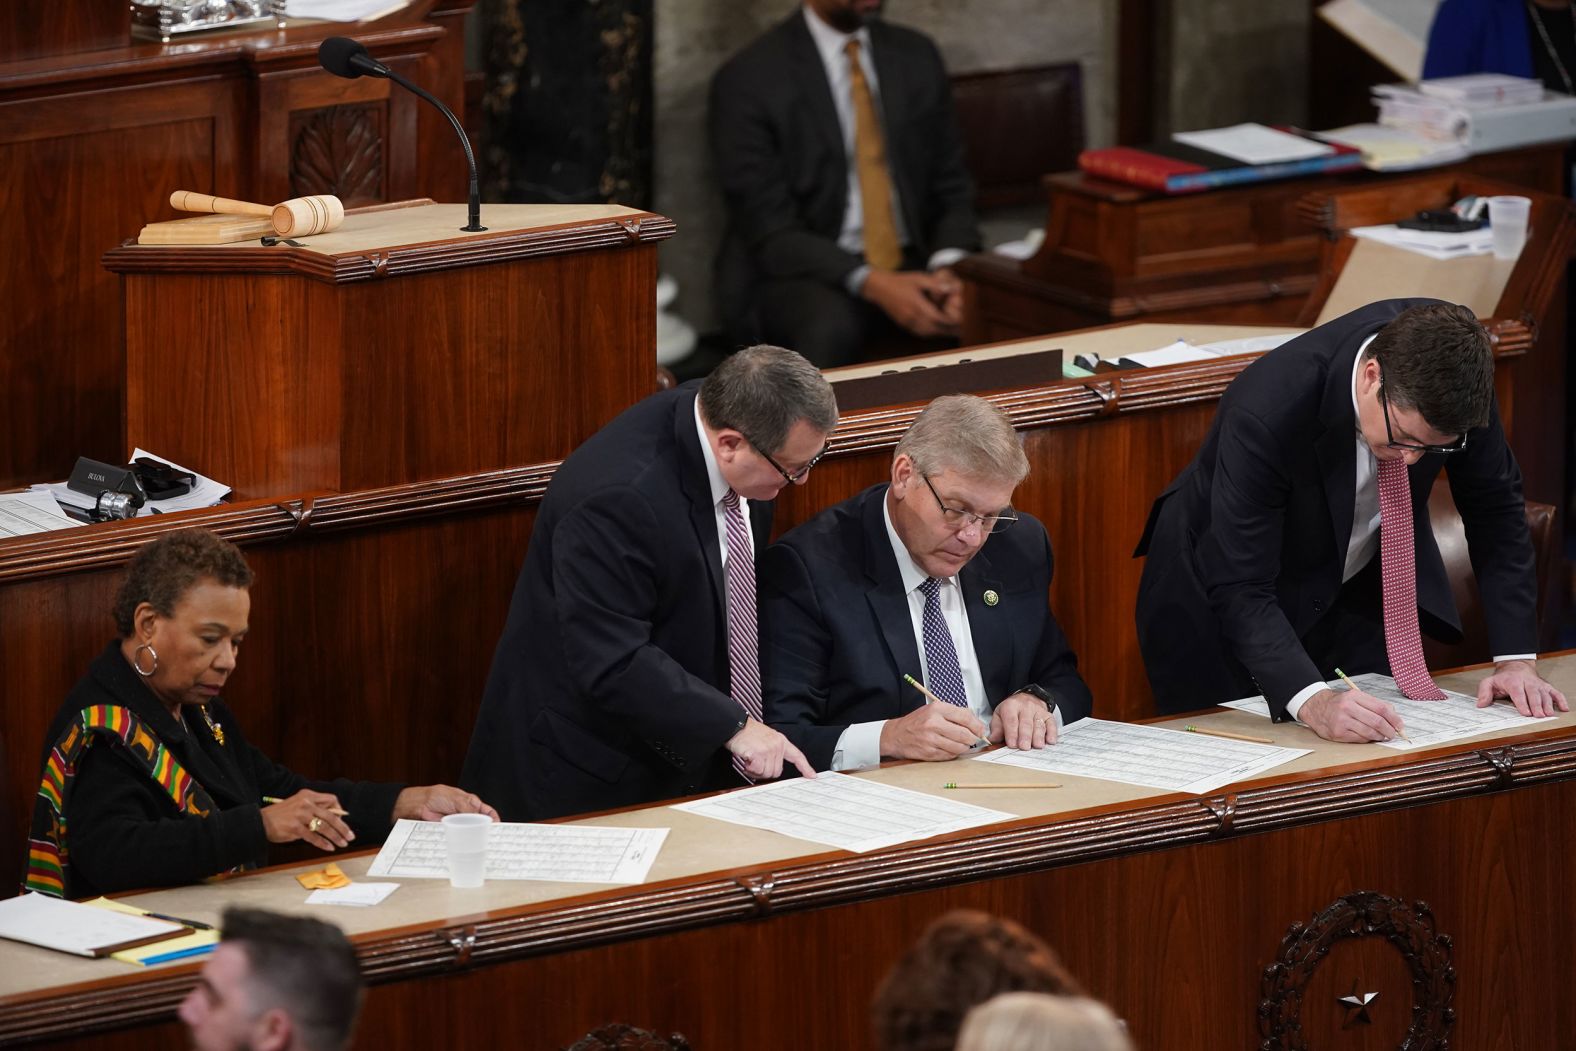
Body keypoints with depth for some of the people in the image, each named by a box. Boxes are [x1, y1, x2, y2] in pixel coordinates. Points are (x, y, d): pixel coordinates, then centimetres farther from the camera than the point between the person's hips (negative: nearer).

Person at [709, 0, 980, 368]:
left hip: (912, 266, 5)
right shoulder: (747, 79, -6)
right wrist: (871, 284, -26)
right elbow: (770, 231, -11)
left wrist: (949, 267, -11)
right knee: (831, 327, -39)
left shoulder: (916, 58, 10)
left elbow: (951, 189, 12)